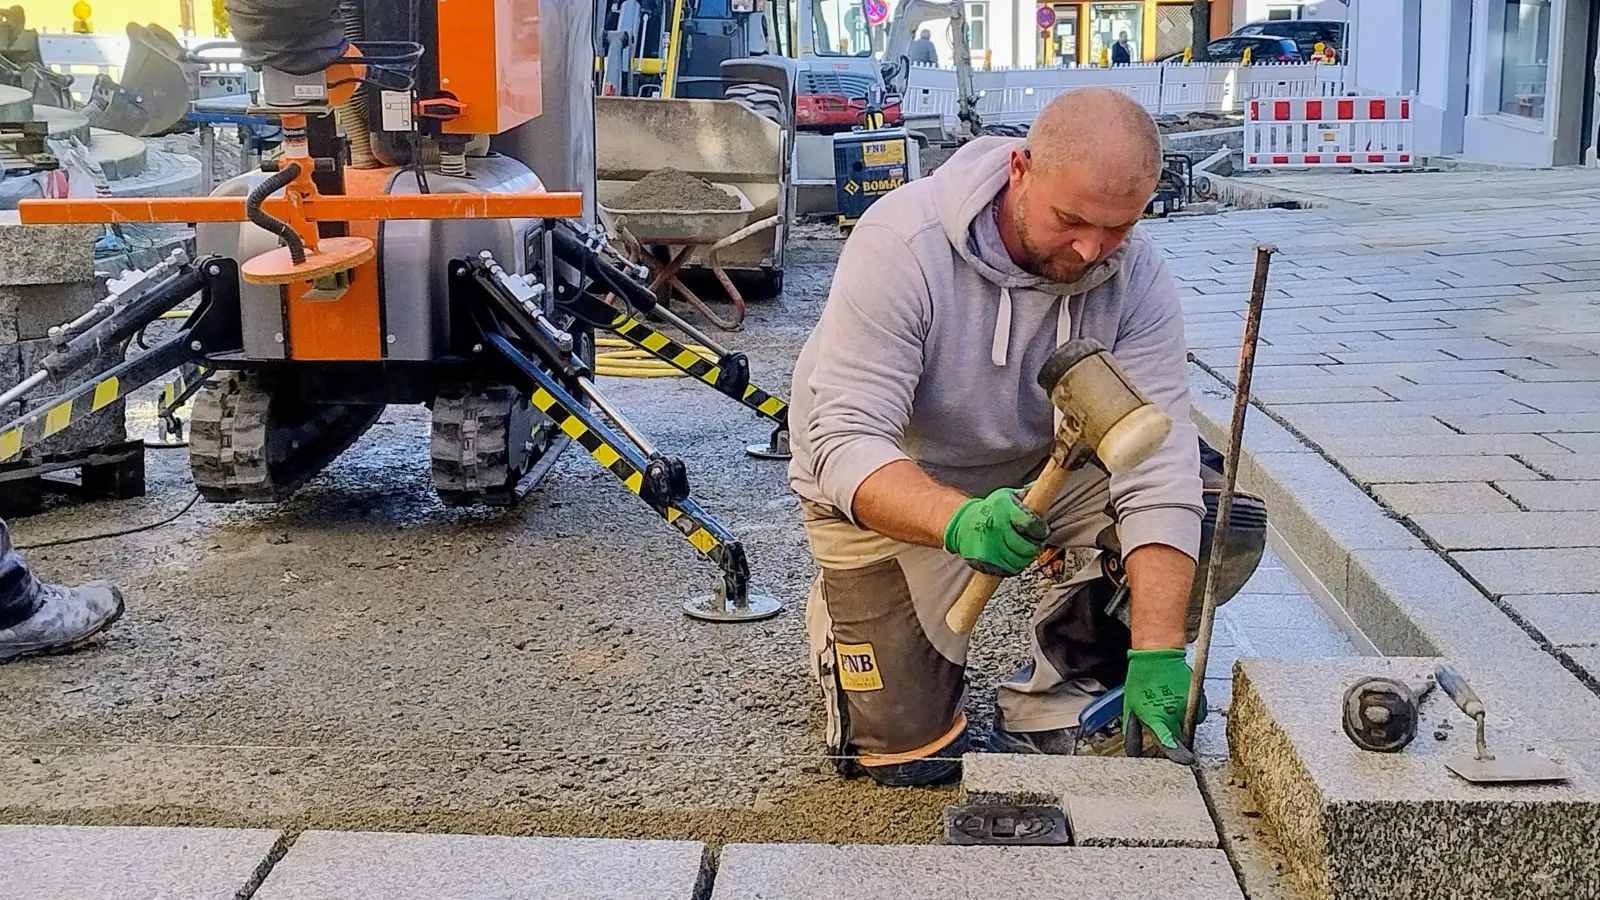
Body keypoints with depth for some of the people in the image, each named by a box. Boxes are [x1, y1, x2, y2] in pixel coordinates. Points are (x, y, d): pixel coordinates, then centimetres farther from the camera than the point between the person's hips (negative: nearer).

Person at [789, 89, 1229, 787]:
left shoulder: (1137, 276, -20)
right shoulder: (903, 242, -31)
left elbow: (1157, 464, -27)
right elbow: (843, 442, -34)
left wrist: (1156, 654, -37)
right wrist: (960, 522, -54)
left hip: (1038, 470, 4)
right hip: (887, 490, -3)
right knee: (907, 753, -9)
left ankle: (1045, 705, 0)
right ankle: (843, 608, 25)